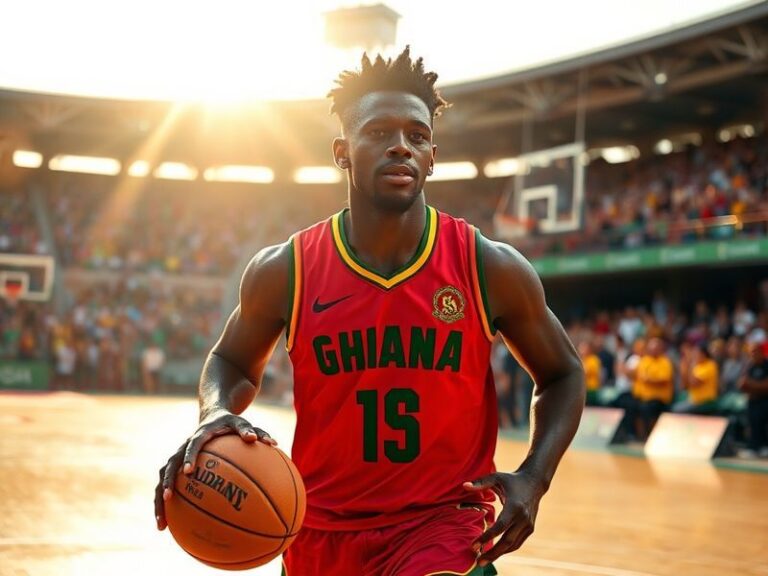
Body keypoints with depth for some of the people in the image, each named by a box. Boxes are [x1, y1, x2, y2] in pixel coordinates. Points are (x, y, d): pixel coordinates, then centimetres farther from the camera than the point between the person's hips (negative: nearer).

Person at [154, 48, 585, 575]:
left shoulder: (491, 268, -8)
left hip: (444, 524, -2)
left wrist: (534, 478, -10)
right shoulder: (284, 272, -7)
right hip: (322, 531, 2)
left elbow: (563, 373, 6)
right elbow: (233, 361, 11)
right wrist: (216, 414, -13)